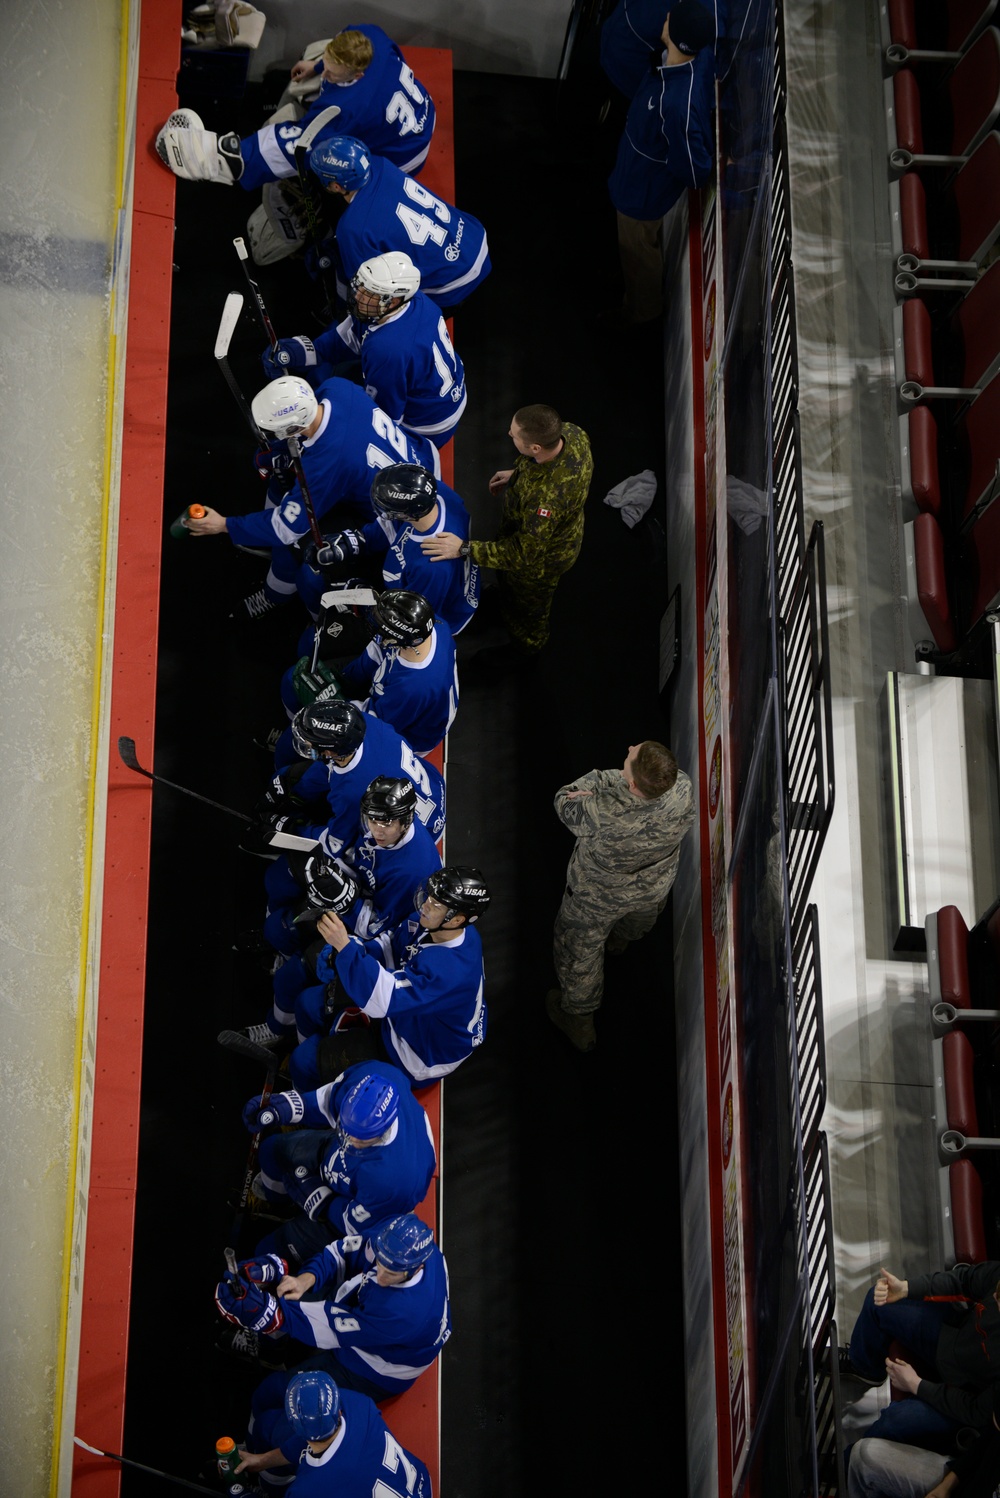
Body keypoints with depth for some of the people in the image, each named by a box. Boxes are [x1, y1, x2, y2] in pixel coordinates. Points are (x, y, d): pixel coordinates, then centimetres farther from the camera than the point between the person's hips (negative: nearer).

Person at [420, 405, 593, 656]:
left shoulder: (548, 496, -50)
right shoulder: (571, 432, -27)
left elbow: (522, 554, -39)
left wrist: (464, 549, -38)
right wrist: (517, 474, -2)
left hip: (541, 558, -7)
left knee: (526, 608, 27)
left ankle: (526, 648, 59)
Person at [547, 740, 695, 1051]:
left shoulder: (602, 813, -47)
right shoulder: (682, 790, -37)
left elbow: (565, 802, -23)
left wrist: (599, 780, -13)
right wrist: (613, 781, -19)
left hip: (597, 896, -4)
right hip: (654, 889, 4)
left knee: (581, 947, 26)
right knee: (638, 921, 40)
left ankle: (578, 1019, 48)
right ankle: (619, 940, 75)